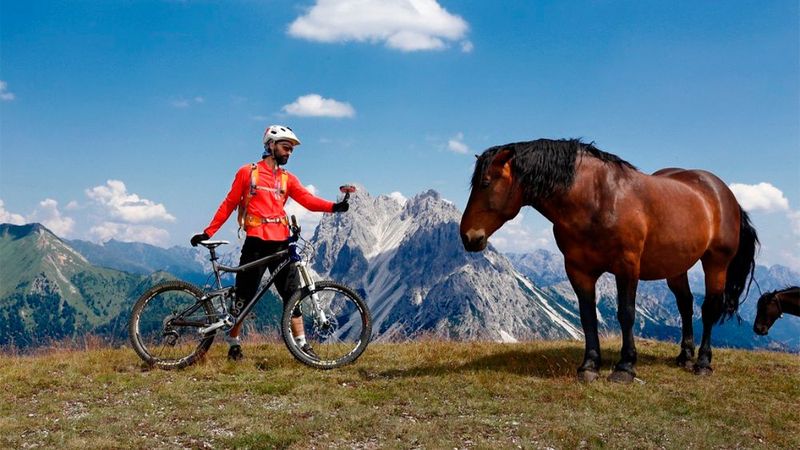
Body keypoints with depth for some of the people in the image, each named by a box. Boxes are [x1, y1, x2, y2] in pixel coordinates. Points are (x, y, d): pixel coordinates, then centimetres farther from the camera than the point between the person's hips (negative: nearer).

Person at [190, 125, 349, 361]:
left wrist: (333, 206, -20)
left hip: (281, 242, 3)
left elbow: (308, 199, -2)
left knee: (292, 293, 1)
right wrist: (208, 232, 2)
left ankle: (302, 344, 6)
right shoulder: (247, 172, 4)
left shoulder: (287, 179, 13)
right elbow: (229, 204, 6)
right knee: (244, 297, 1)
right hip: (256, 242, -3)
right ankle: (233, 343, 14)